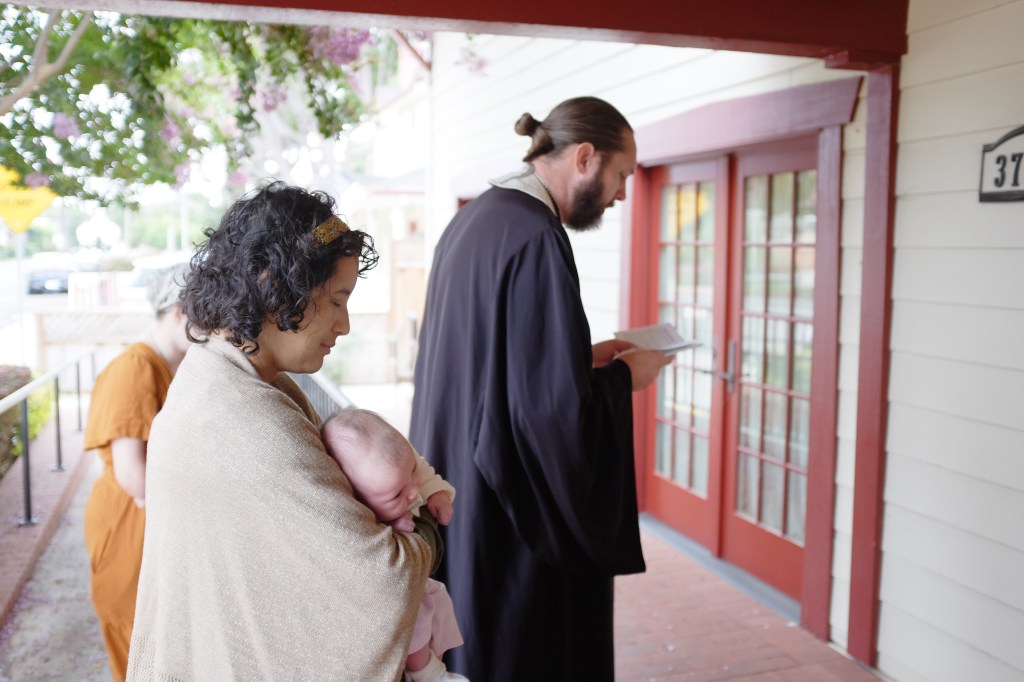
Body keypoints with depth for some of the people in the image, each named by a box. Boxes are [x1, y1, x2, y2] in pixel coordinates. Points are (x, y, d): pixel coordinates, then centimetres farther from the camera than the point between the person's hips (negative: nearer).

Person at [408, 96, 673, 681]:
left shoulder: (475, 219, 7)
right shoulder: (537, 238, -22)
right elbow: (556, 407, -25)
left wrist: (584, 356, 13)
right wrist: (625, 376, -7)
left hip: (463, 490, 9)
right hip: (513, 520, -9)